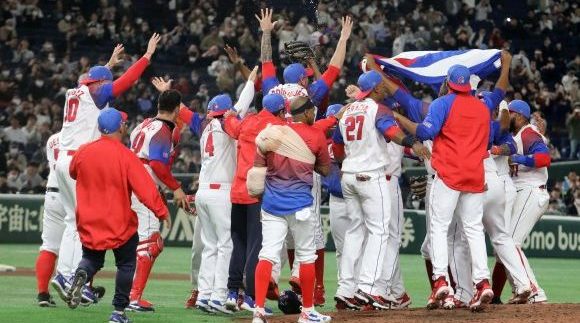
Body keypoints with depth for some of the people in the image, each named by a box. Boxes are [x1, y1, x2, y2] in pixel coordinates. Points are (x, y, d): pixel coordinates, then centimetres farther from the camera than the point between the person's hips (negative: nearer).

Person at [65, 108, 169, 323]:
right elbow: (146, 188, -19)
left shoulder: (83, 152, -3)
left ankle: (81, 274, -13)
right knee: (126, 264, 14)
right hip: (120, 223, -3)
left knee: (92, 258, 22)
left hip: (88, 222, 3)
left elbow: (73, 173, 18)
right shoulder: (126, 156, -16)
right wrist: (162, 212, -11)